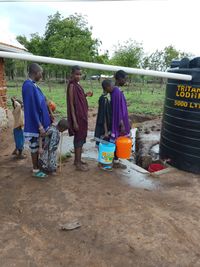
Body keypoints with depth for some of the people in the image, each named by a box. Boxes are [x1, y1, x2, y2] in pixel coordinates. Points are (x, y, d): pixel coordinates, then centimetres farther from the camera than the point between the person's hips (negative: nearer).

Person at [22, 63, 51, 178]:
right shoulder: (29, 86, -21)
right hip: (35, 124, -9)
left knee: (38, 146, 19)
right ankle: (36, 170, 19)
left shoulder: (33, 85, 9)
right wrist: (40, 126, -22)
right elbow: (32, 109, -24)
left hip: (40, 121, 9)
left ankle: (38, 165, 34)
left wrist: (47, 116, 18)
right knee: (35, 147, 5)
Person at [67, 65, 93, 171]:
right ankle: (78, 163, 8)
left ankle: (77, 160, 28)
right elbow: (71, 104, -19)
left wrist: (86, 95, 4)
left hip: (82, 115, 9)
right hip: (77, 116, -9)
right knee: (79, 138, -2)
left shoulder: (77, 85, 12)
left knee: (80, 138, 15)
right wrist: (74, 121, -21)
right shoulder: (72, 86, -15)